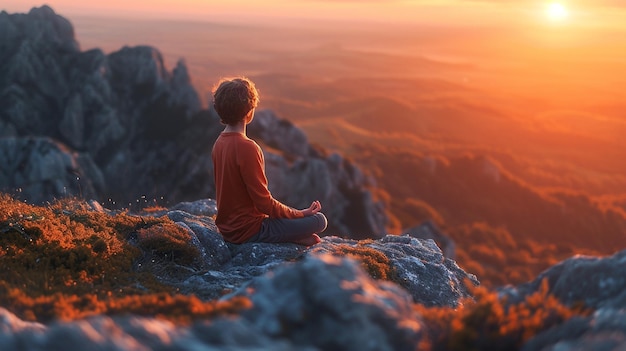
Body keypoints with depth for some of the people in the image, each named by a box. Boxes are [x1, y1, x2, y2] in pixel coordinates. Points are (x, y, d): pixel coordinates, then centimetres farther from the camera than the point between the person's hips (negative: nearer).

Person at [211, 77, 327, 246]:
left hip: (227, 227, 9)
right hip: (247, 230, -9)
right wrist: (301, 214, -7)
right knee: (319, 220, -7)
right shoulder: (247, 148, -24)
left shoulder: (219, 143, 3)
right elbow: (264, 203, -21)